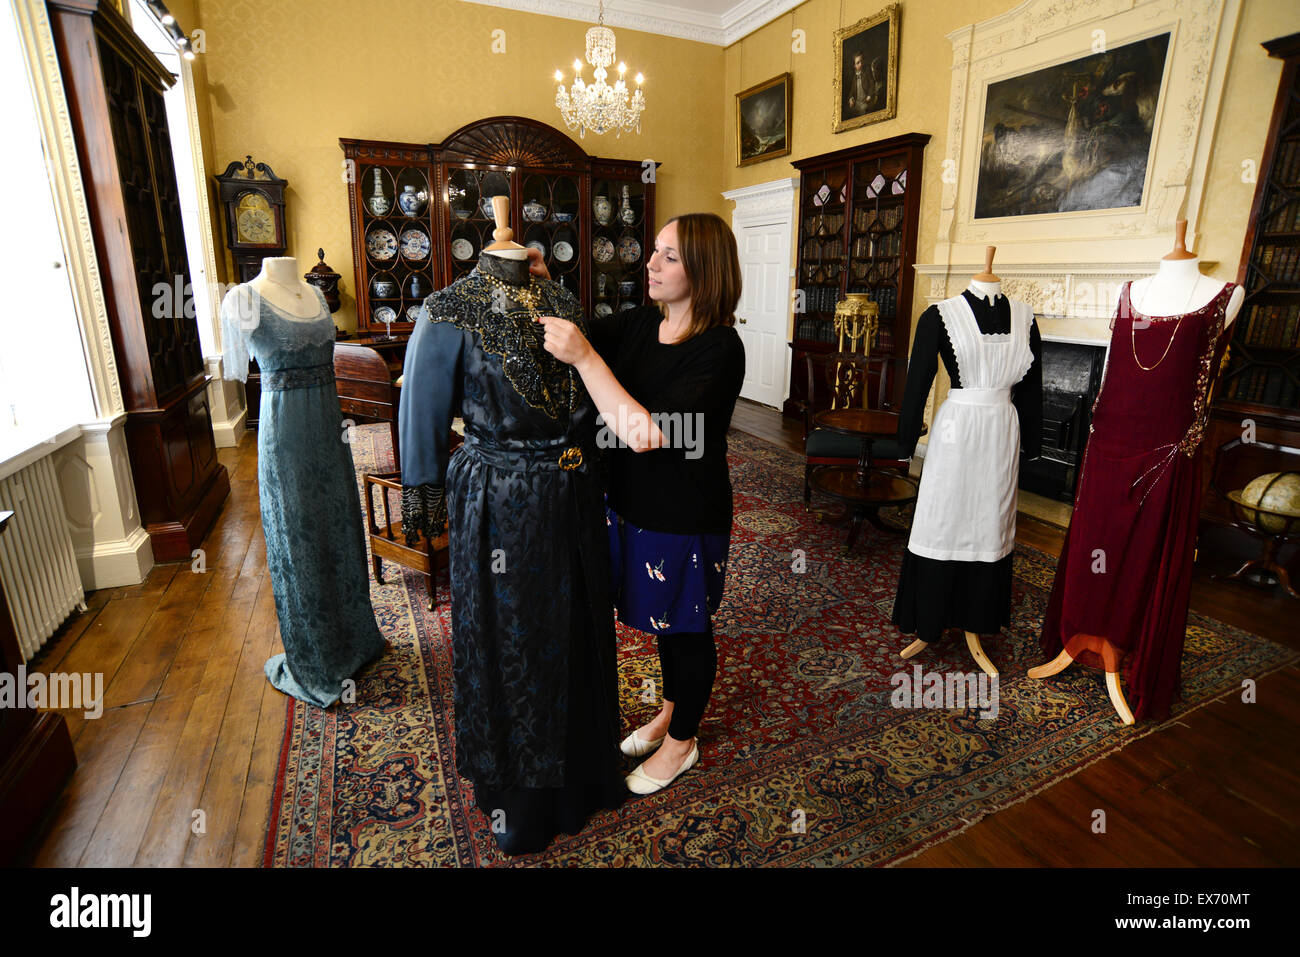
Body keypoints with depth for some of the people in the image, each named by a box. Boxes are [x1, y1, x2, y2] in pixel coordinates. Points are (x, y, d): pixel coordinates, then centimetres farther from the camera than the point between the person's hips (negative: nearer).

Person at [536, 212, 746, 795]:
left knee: (686, 626, 14)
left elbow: (645, 433, -33)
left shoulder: (718, 349, -23)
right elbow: (574, 337, 11)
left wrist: (584, 357, -32)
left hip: (686, 516, -7)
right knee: (662, 618, 25)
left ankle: (682, 742, 38)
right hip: (637, 502, 7)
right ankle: (670, 711, 50)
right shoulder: (639, 324, -1)